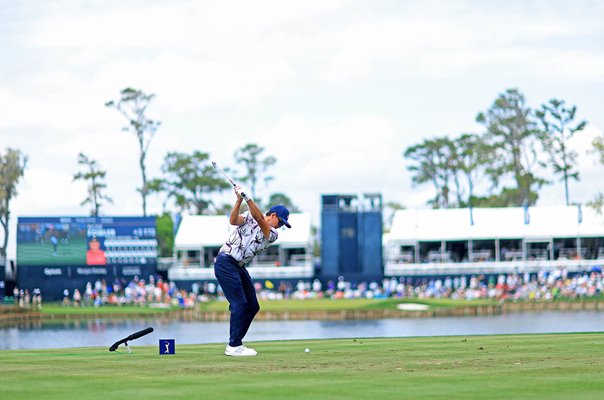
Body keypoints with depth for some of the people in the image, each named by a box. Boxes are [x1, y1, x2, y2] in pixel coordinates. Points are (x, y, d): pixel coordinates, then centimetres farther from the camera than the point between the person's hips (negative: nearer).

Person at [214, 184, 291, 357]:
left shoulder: (272, 235, 7)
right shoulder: (249, 216, 0)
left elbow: (259, 219, -12)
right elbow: (233, 220, -20)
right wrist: (239, 200, -31)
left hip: (239, 267, 7)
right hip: (226, 263, -7)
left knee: (252, 306, 7)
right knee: (239, 303, -15)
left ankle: (235, 343, 15)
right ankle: (234, 346, -14)